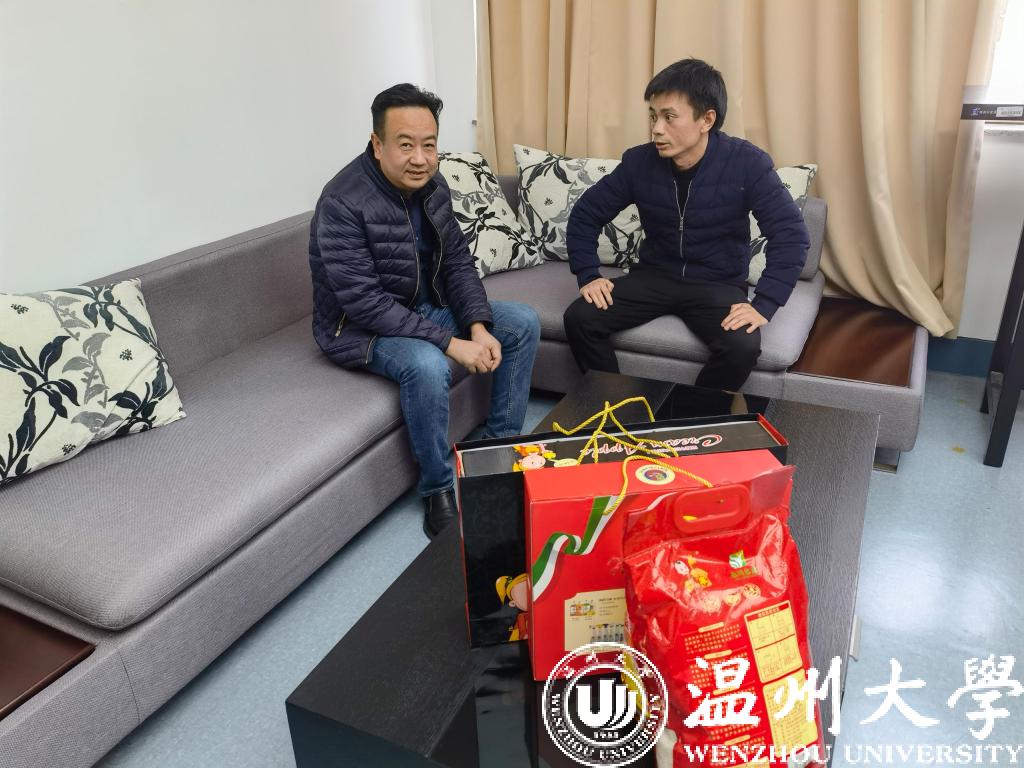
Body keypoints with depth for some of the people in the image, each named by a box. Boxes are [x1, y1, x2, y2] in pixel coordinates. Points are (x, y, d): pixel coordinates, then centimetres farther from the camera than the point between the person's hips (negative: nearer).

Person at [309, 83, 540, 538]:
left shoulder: (431, 185, -3)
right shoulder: (342, 203, -26)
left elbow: (458, 263, 2)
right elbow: (364, 302, -30)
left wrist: (478, 326, -15)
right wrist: (450, 342, -31)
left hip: (426, 306, 8)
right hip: (360, 326, -7)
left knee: (522, 323, -2)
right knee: (427, 365, -37)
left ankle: (501, 448, 9)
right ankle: (439, 491, -14)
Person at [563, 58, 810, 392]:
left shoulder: (746, 164, -16)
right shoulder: (639, 162, -8)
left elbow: (791, 233, -17)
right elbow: (585, 215, 3)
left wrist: (764, 304, -25)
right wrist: (588, 276, -7)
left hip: (718, 284, -2)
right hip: (654, 275, 3)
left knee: (742, 345, -32)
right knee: (579, 318, -19)